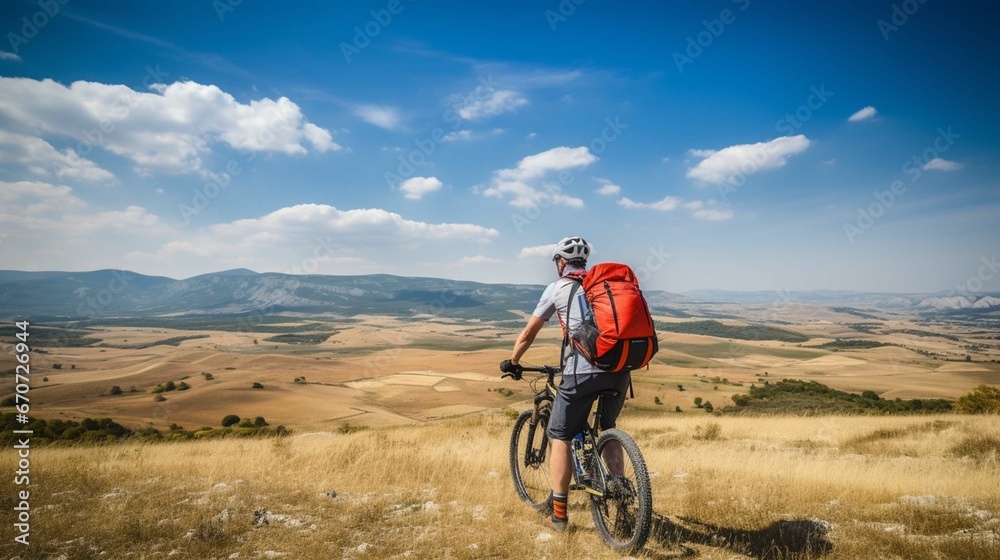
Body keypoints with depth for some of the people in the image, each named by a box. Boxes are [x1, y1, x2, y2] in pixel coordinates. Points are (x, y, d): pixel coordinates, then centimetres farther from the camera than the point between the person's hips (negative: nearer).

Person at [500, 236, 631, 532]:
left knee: (560, 437, 10)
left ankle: (558, 515, 13)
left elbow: (528, 333, 11)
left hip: (582, 371, -5)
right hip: (620, 369, 5)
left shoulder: (557, 288, 7)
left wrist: (512, 362, 26)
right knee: (608, 430, 26)